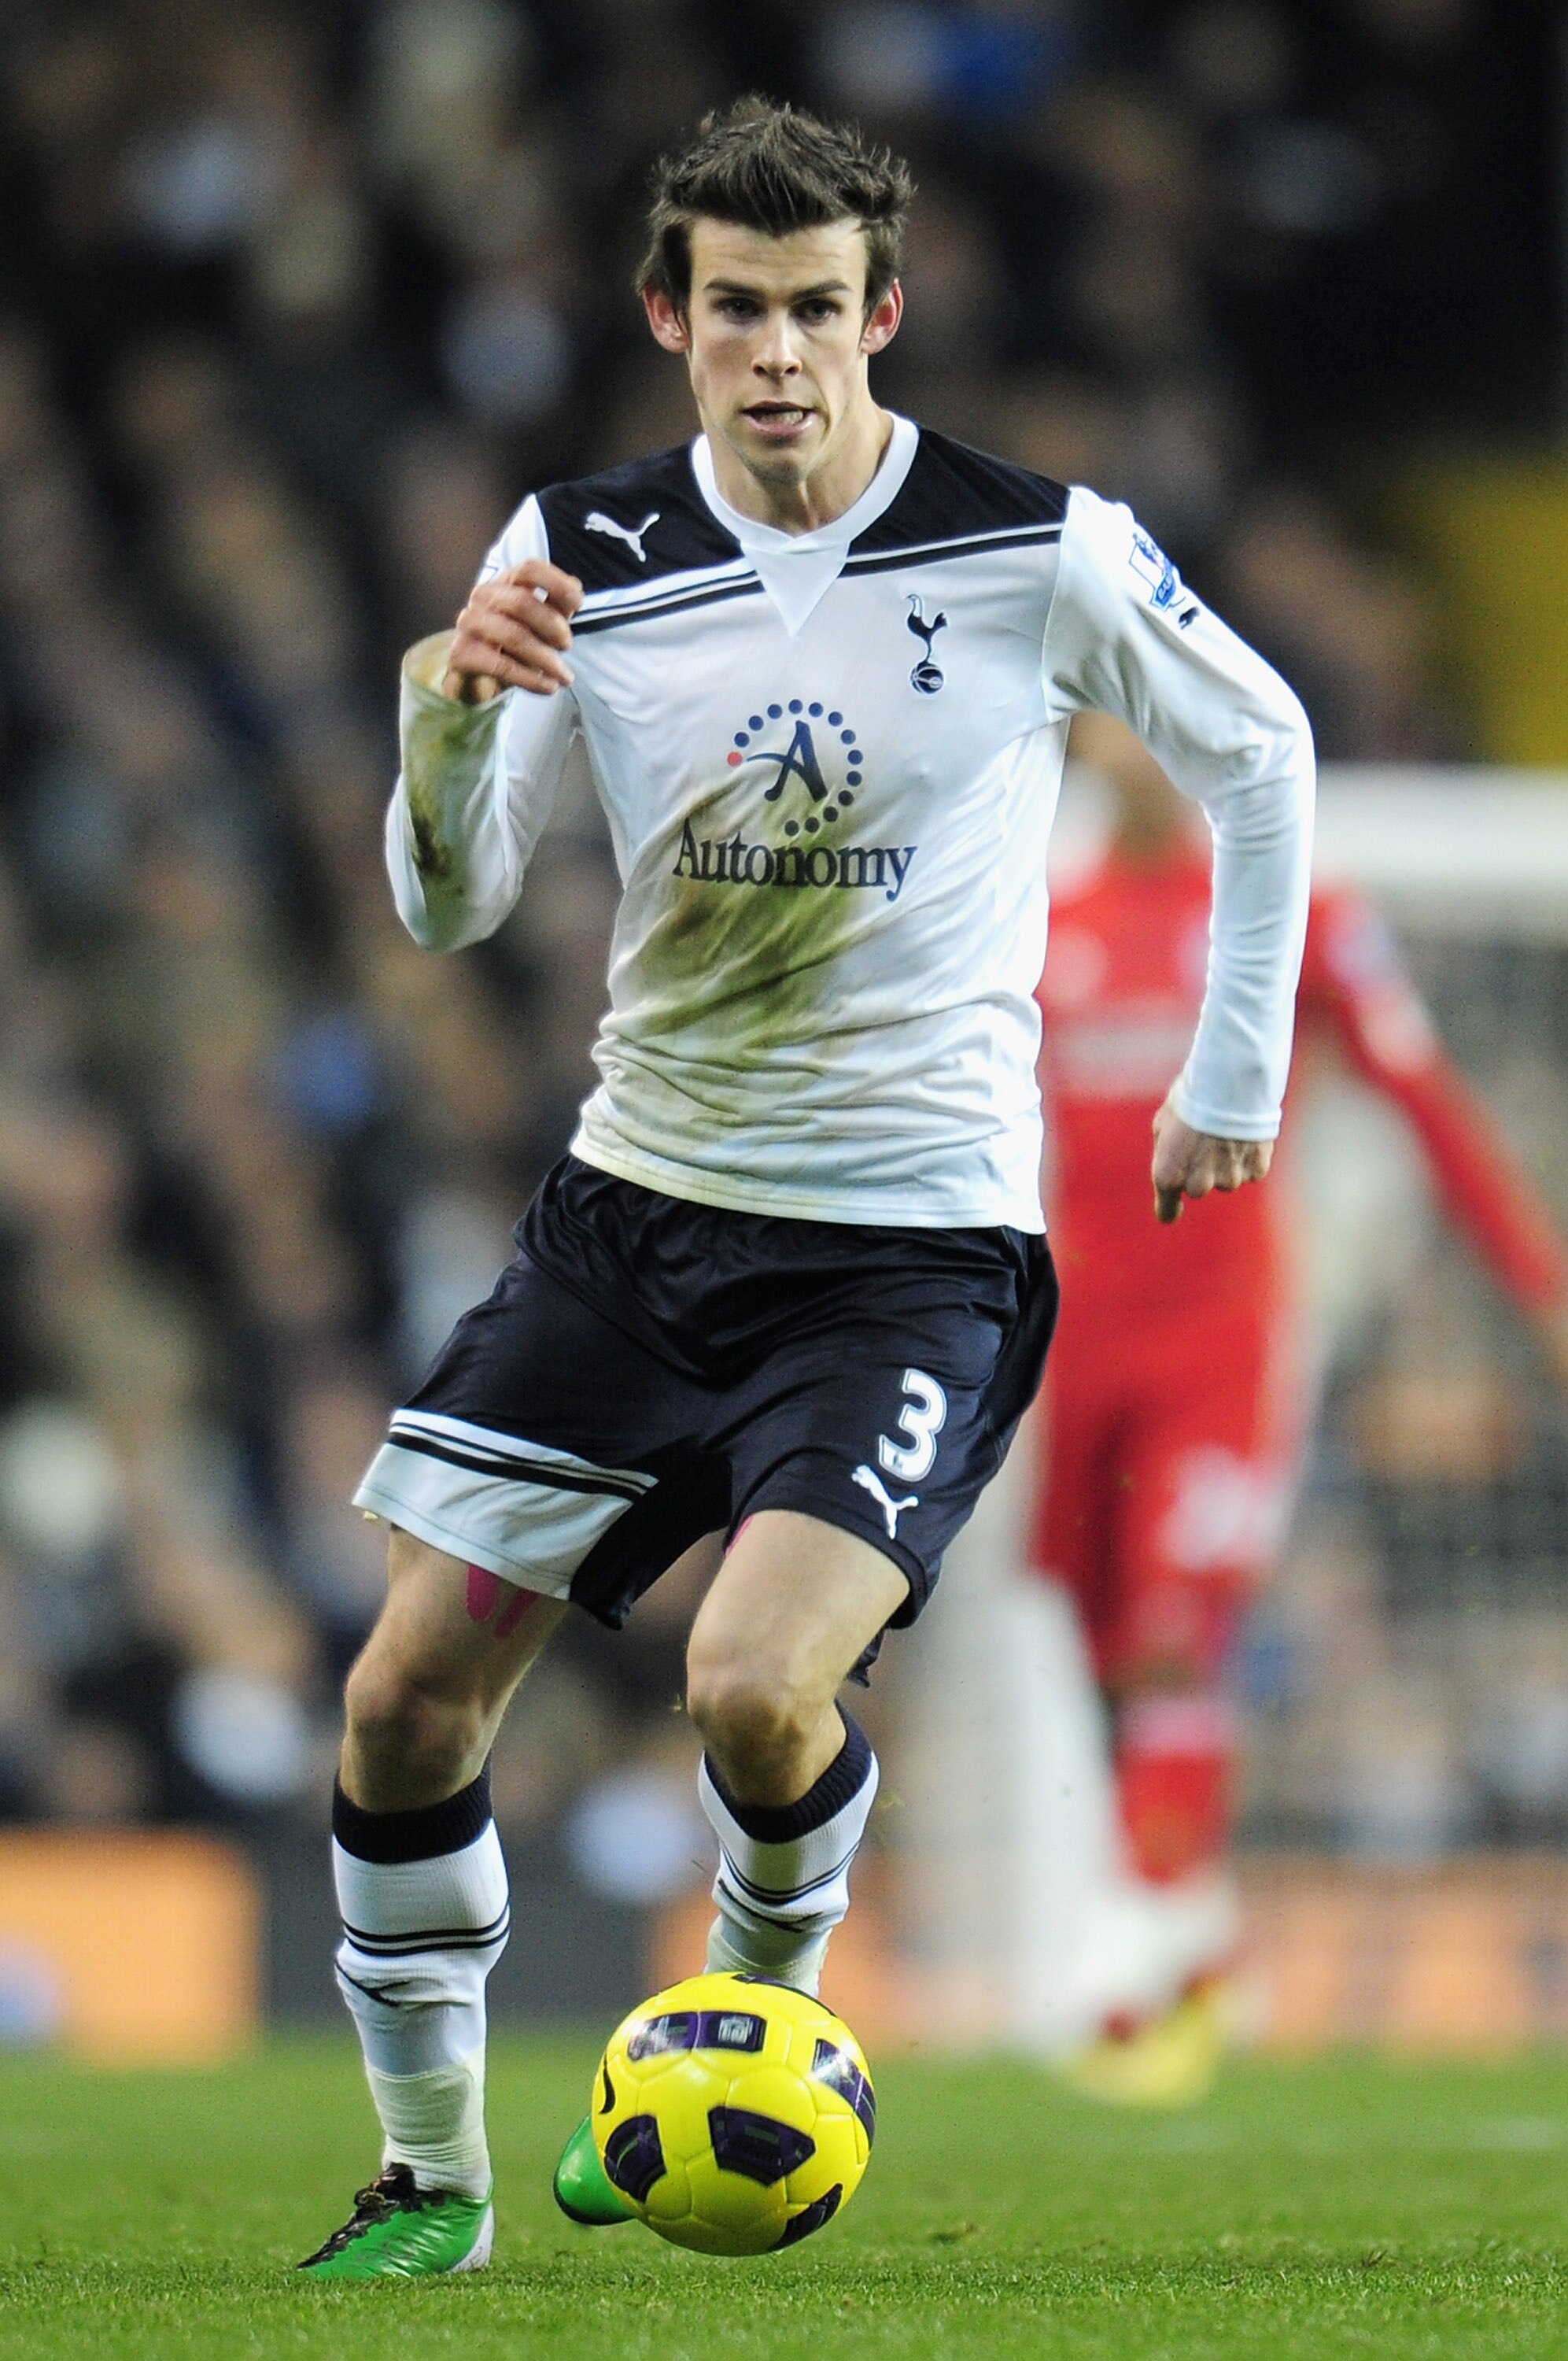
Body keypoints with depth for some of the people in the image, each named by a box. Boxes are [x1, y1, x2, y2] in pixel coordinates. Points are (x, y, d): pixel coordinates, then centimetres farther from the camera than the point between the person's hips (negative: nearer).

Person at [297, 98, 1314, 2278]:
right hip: (639, 1200, 4)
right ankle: (431, 2168, 17)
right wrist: (455, 716, -20)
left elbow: (1261, 752, 9)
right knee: (410, 1692, -3)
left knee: (753, 1690, -23)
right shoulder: (583, 554, -1)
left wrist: (1234, 1076, 11)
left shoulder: (1040, 555, -9)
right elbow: (451, 910, 0)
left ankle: (770, 2020, 10)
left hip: (914, 1236, -4)